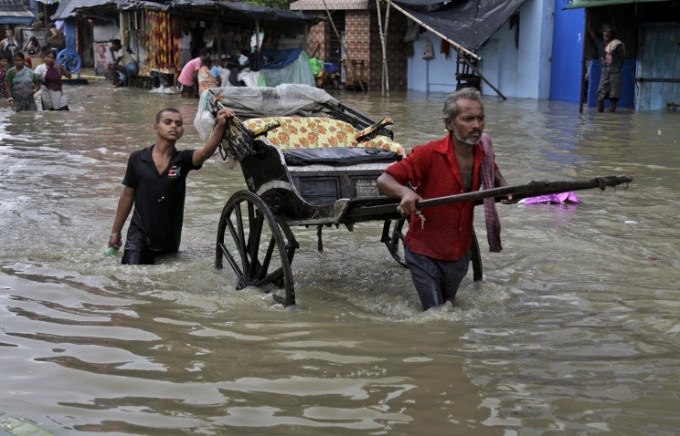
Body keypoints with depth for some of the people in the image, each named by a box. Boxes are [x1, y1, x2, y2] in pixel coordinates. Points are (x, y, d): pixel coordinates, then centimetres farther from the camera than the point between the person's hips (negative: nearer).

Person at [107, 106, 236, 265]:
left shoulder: (183, 160, -6)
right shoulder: (137, 159, -5)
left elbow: (206, 152, -29)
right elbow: (128, 196, 5)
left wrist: (220, 125, -48)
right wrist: (115, 231, 9)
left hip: (170, 241, 2)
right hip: (139, 237, -2)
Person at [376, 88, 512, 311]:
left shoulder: (483, 152, -6)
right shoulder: (428, 154, -23)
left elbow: (495, 177, 17)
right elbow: (384, 180, -21)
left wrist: (505, 189, -6)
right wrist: (405, 192, -42)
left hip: (460, 253, 6)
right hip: (425, 253, -5)